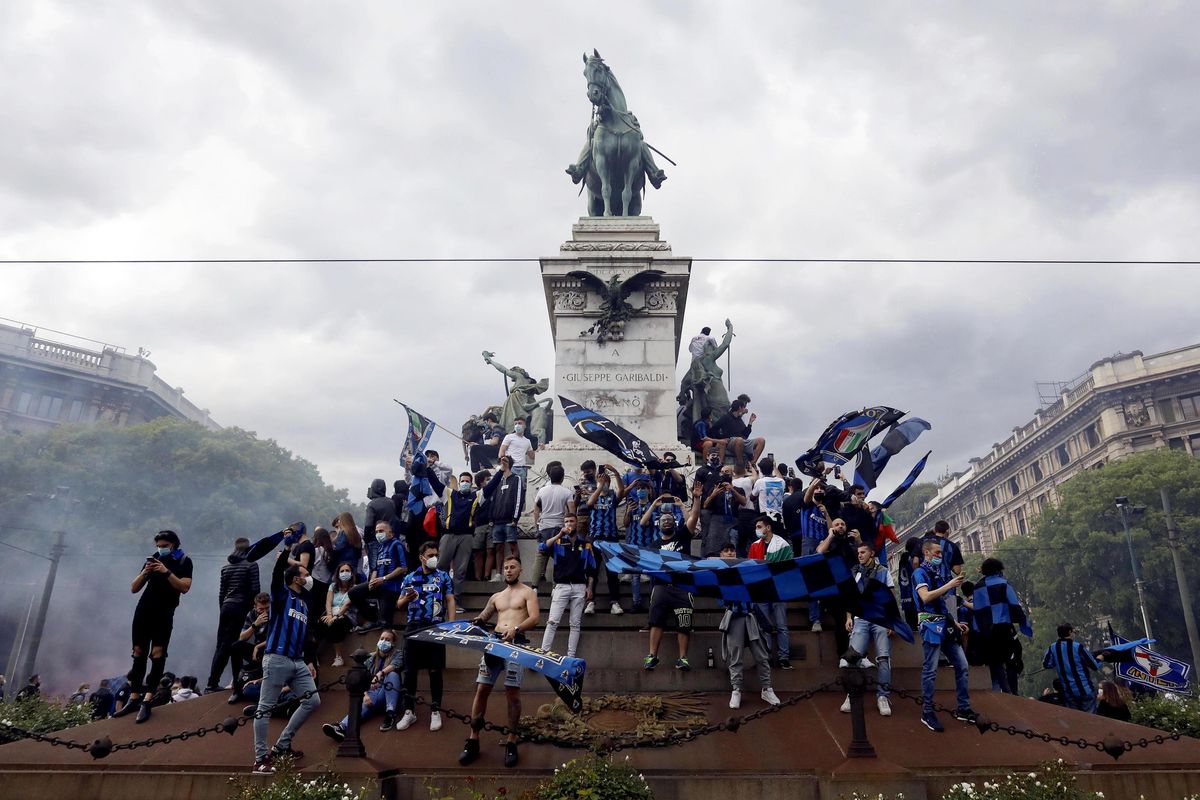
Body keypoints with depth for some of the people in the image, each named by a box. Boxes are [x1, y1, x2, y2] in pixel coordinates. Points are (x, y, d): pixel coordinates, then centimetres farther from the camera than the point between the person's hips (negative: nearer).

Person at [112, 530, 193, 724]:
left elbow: (184, 587, -13)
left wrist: (166, 572, -20)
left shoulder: (184, 562, 1)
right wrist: (145, 572, -8)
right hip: (143, 611, 4)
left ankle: (147, 702, -13)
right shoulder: (153, 559, 12)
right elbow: (134, 588, 10)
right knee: (139, 653, 5)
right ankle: (134, 700, 10)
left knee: (158, 654, -11)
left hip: (164, 614, -4)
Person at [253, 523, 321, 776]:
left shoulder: (304, 605, 21)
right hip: (276, 659, -8)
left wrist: (308, 662, 20)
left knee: (313, 701, 4)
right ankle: (261, 758, 2)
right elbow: (277, 571, -17)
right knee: (265, 708, -4)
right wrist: (286, 546, -25)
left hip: (297, 662, 8)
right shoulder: (281, 594, 2)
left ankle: (282, 746, 14)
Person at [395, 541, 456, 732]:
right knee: (410, 671, 4)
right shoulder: (410, 578, 9)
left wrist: (451, 625, -9)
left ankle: (435, 712, 12)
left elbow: (450, 602, 2)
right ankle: (409, 711, 15)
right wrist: (407, 598, -11)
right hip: (414, 628, 2)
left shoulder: (444, 577, 6)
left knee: (435, 671, 3)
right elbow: (399, 605, 11)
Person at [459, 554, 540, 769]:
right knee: (481, 690, -1)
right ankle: (473, 741, 8)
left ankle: (511, 743, 3)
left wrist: (516, 629, -22)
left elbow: (534, 617, -5)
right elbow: (483, 616, 23)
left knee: (512, 693, -6)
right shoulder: (496, 597, 25)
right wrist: (477, 621, -2)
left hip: (516, 644, -4)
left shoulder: (527, 593, 9)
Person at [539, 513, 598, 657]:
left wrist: (590, 588, 1)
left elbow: (591, 569, 11)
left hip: (579, 588, 2)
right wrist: (559, 535, -17)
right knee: (552, 622, -9)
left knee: (575, 624, 4)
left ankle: (571, 656, 8)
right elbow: (541, 549, -13)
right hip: (561, 586, -2)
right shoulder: (558, 541, 6)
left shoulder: (586, 544, 10)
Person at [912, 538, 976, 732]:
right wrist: (949, 585, -18)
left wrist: (954, 622, 18)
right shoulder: (920, 573, -5)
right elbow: (925, 597, -21)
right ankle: (927, 713, 1)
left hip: (945, 625, 9)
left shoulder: (937, 574, 20)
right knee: (930, 670, -6)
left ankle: (963, 709, 18)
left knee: (962, 665, 8)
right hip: (931, 626, -8)